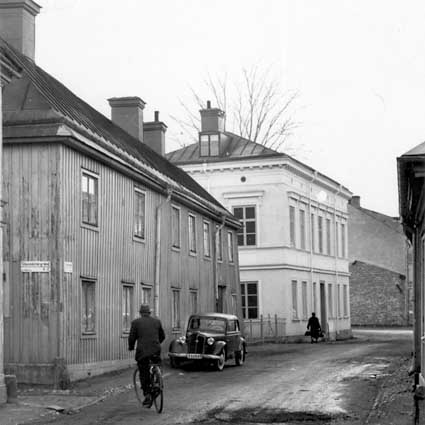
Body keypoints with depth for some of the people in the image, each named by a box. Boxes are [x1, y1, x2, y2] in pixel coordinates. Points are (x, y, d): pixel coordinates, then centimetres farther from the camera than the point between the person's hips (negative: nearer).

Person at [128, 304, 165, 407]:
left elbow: (132, 337, 0)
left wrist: (131, 347, 19)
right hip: (156, 350, 2)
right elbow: (162, 336, 18)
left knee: (143, 374, 7)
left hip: (142, 351, -2)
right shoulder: (157, 321, 10)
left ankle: (147, 395, 0)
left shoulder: (136, 322, 1)